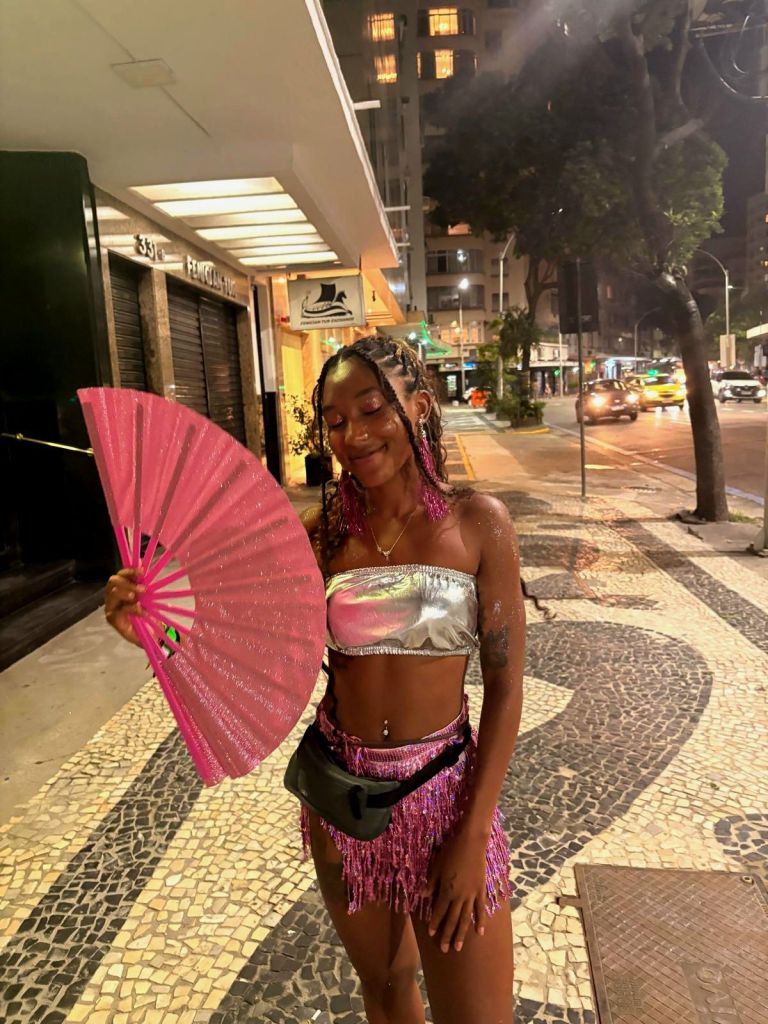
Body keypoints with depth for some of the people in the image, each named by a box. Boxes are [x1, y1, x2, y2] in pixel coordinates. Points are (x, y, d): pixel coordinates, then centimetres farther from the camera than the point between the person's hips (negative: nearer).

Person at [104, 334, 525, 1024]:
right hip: (339, 785, 2)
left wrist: (473, 835, -10)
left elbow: (505, 687, -9)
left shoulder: (478, 523, -13)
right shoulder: (321, 532, -8)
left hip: (446, 791, -2)